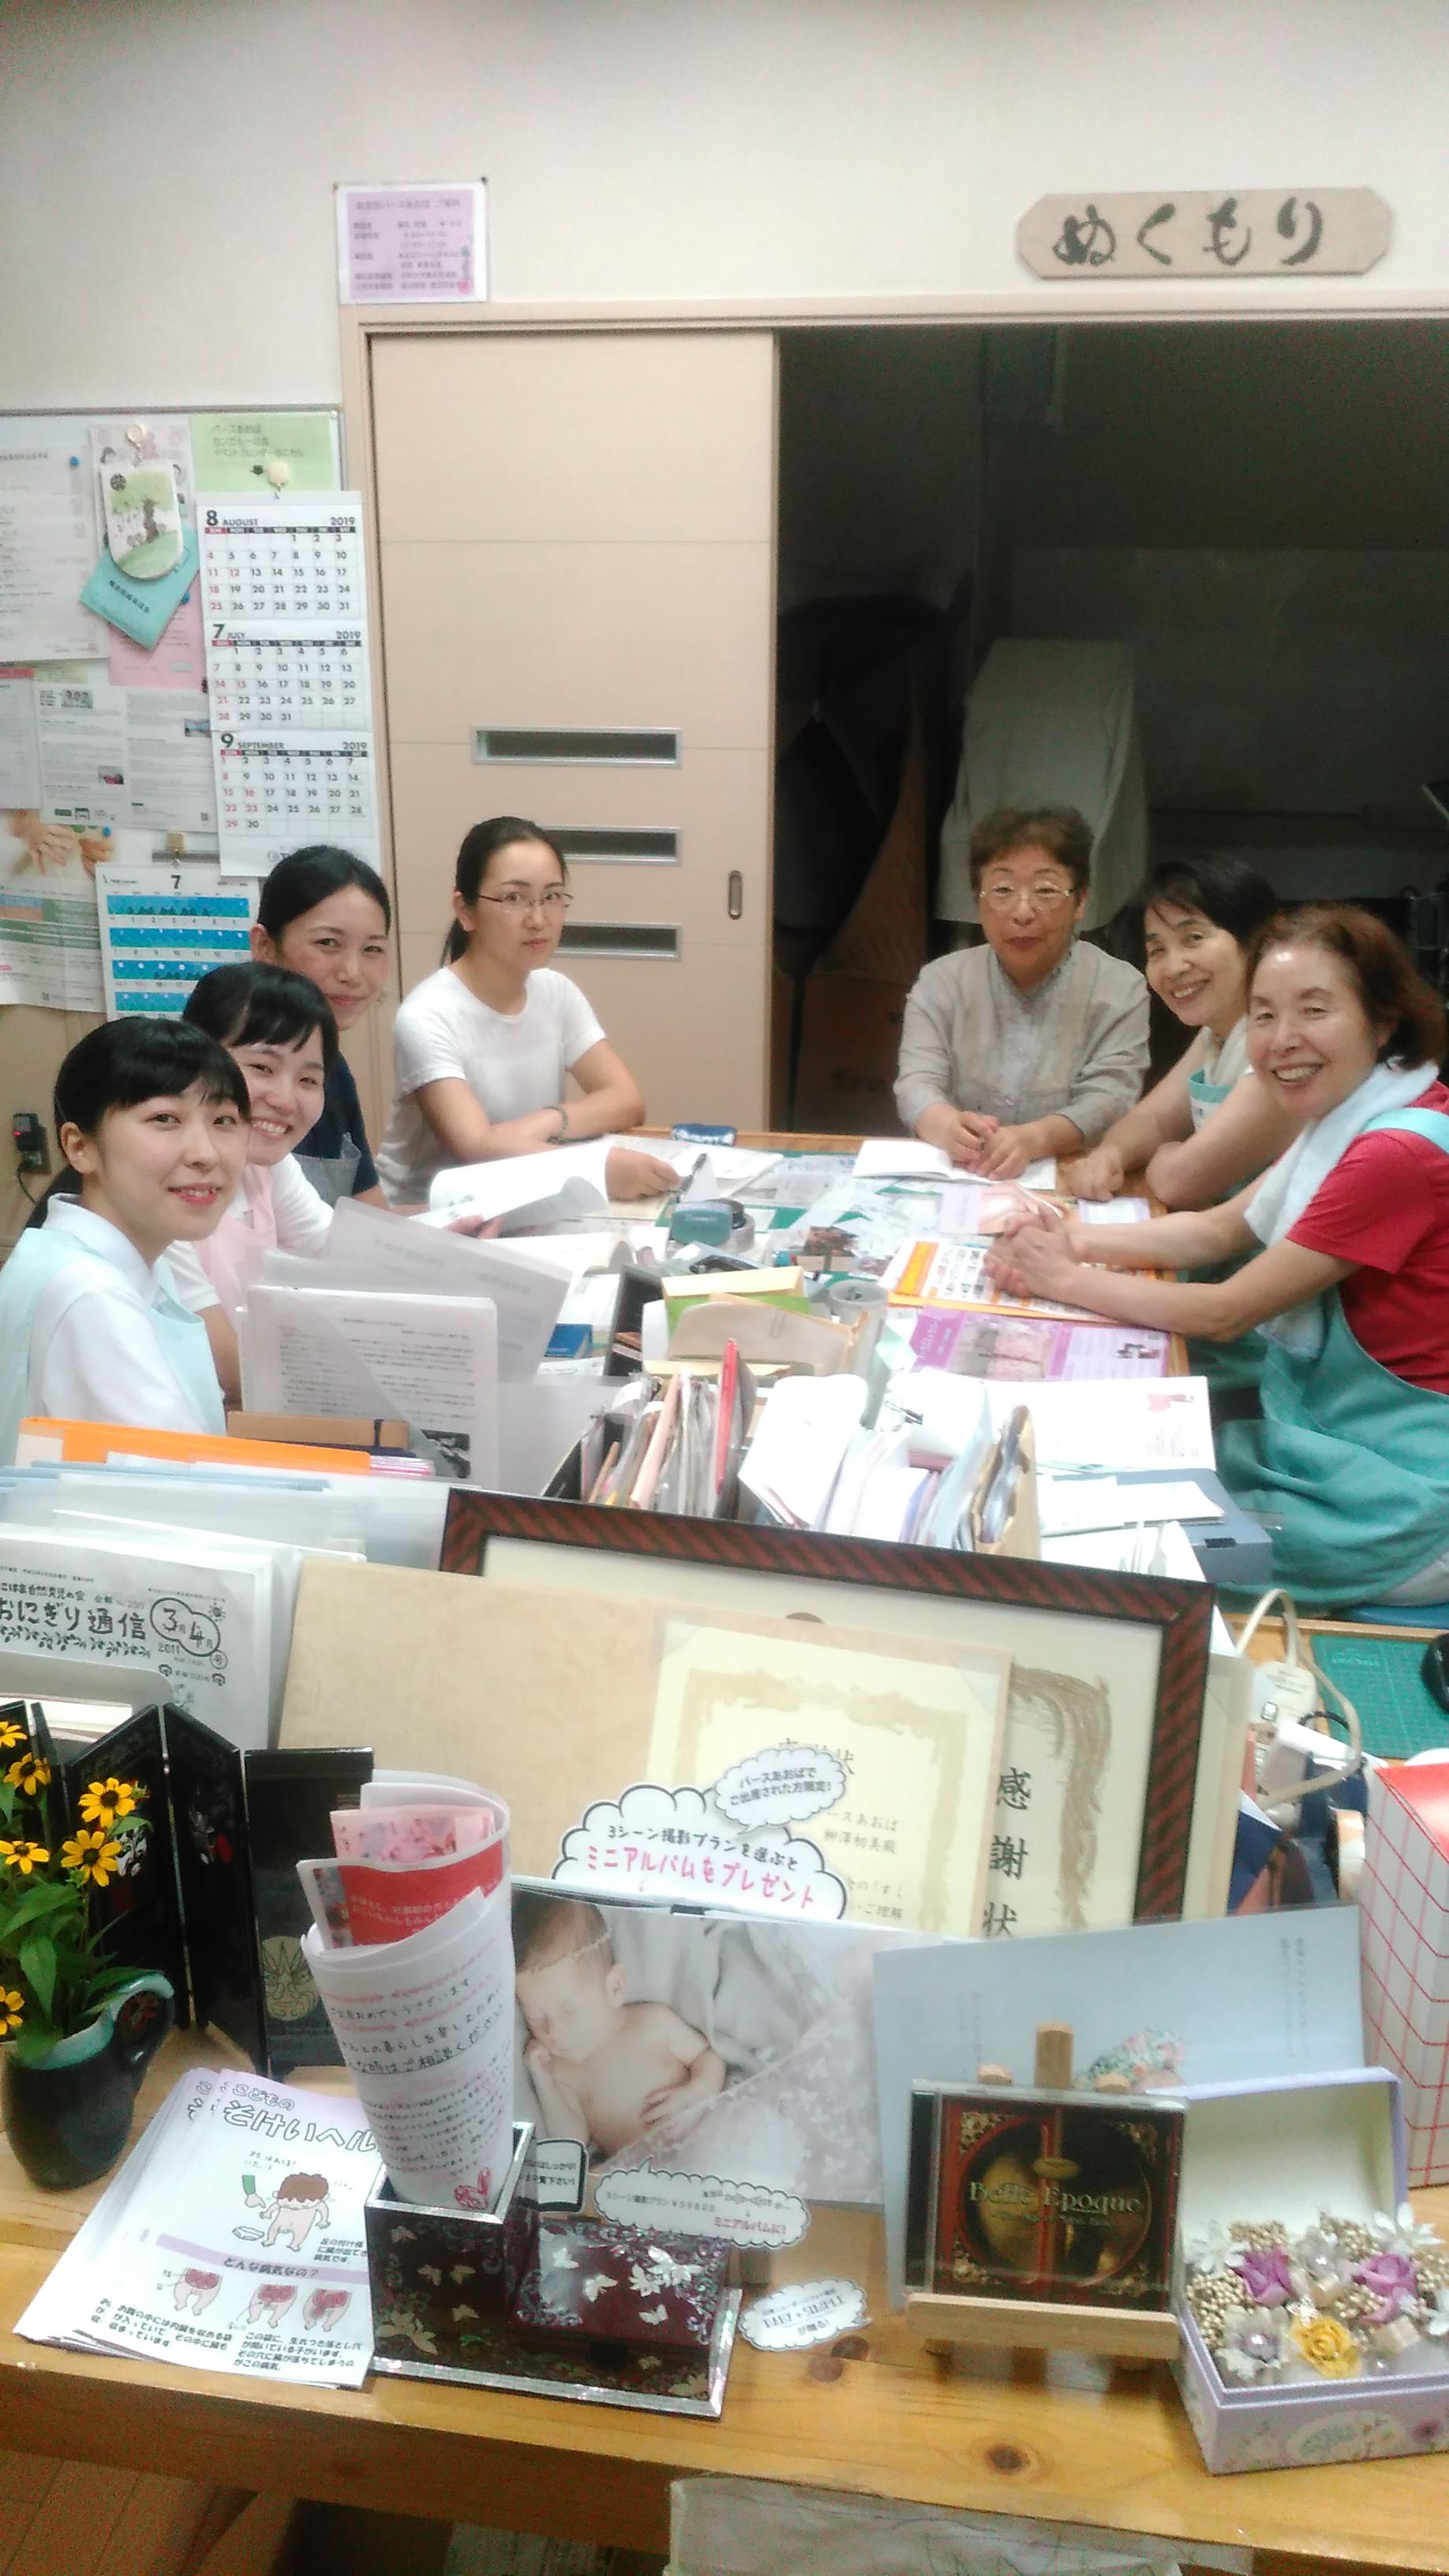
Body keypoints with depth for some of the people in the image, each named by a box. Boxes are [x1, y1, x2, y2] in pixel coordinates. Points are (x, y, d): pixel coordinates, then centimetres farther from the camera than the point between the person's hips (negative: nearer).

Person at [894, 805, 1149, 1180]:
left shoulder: (1121, 990, 1)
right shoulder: (941, 981, 6)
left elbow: (1109, 1098, -11)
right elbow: (917, 1083, -6)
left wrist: (1034, 1138, -32)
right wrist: (950, 1127, -31)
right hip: (951, 1181, 2)